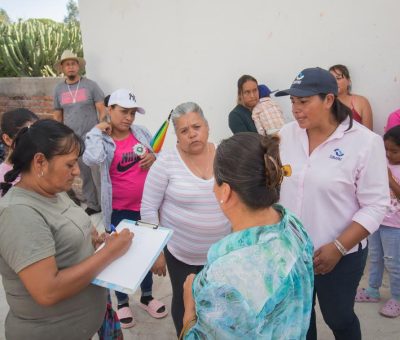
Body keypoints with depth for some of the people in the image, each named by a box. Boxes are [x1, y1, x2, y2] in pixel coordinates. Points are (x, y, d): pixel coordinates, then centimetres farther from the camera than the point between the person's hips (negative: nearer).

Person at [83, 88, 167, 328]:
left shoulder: (141, 132, 0)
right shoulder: (100, 139, -10)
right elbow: (92, 159, -32)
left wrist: (154, 158, -13)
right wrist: (98, 131, -20)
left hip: (145, 206, 4)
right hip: (119, 210, -4)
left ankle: (147, 296, 42)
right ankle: (123, 303, 35)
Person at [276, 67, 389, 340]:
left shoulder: (365, 142, -17)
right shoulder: (287, 134, -4)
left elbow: (375, 206, -14)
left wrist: (338, 247, -20)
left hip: (339, 255, -3)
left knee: (338, 317, 18)